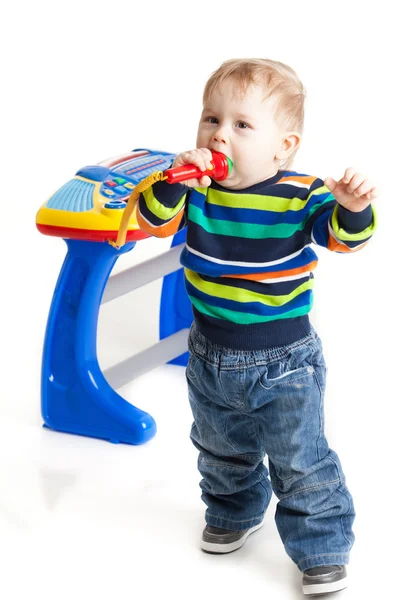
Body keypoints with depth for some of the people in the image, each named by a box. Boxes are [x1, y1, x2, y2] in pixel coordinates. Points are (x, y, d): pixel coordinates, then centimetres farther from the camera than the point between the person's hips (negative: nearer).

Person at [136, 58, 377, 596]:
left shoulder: (299, 196, -19)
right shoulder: (196, 191, -9)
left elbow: (344, 235, -24)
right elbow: (153, 220, -16)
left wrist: (353, 208, -46)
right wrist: (174, 184, -34)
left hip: (284, 364, -5)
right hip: (211, 359, 5)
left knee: (301, 463, 4)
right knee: (221, 449, 26)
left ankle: (322, 550, 23)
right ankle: (234, 512, 53)